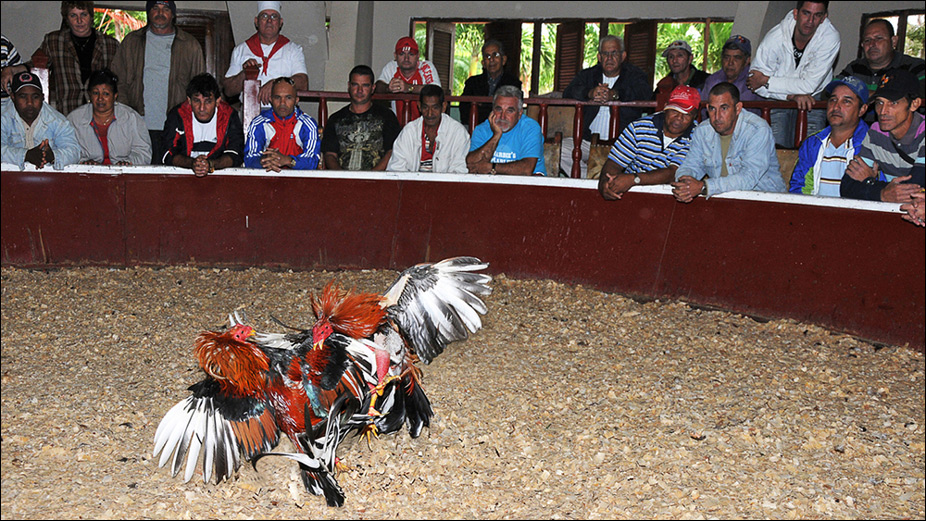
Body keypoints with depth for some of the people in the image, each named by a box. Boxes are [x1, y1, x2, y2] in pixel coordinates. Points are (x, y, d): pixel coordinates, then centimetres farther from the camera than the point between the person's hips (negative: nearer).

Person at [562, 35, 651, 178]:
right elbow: (568, 92, 0)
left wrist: (614, 94, -30)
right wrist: (590, 93, -24)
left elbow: (645, 92, -12)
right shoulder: (588, 75, 19)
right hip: (588, 141, 3)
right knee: (559, 149, -21)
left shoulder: (634, 75, 11)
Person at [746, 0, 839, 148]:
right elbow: (753, 80, -18)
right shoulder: (775, 36, -22)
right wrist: (792, 95, -28)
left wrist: (766, 81, -23)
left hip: (813, 99, 0)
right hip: (778, 98, 0)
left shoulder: (830, 37, -22)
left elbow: (809, 85, -25)